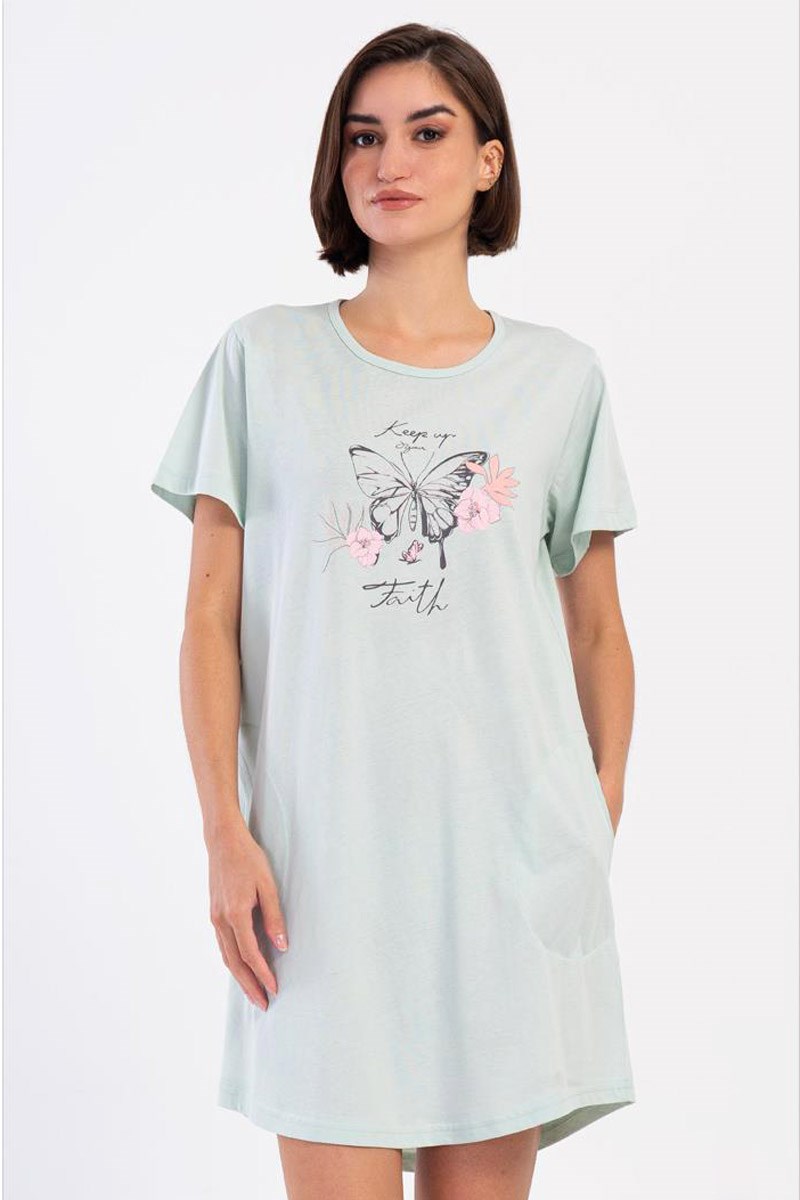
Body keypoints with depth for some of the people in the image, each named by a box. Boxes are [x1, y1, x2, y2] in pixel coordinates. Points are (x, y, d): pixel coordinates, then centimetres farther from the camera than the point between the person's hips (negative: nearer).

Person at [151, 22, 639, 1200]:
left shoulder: (562, 376, 8)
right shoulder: (264, 358, 5)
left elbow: (598, 629, 12)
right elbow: (212, 618, 3)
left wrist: (602, 819, 3)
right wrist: (225, 830, -5)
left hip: (512, 850, 1)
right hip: (323, 849, -1)